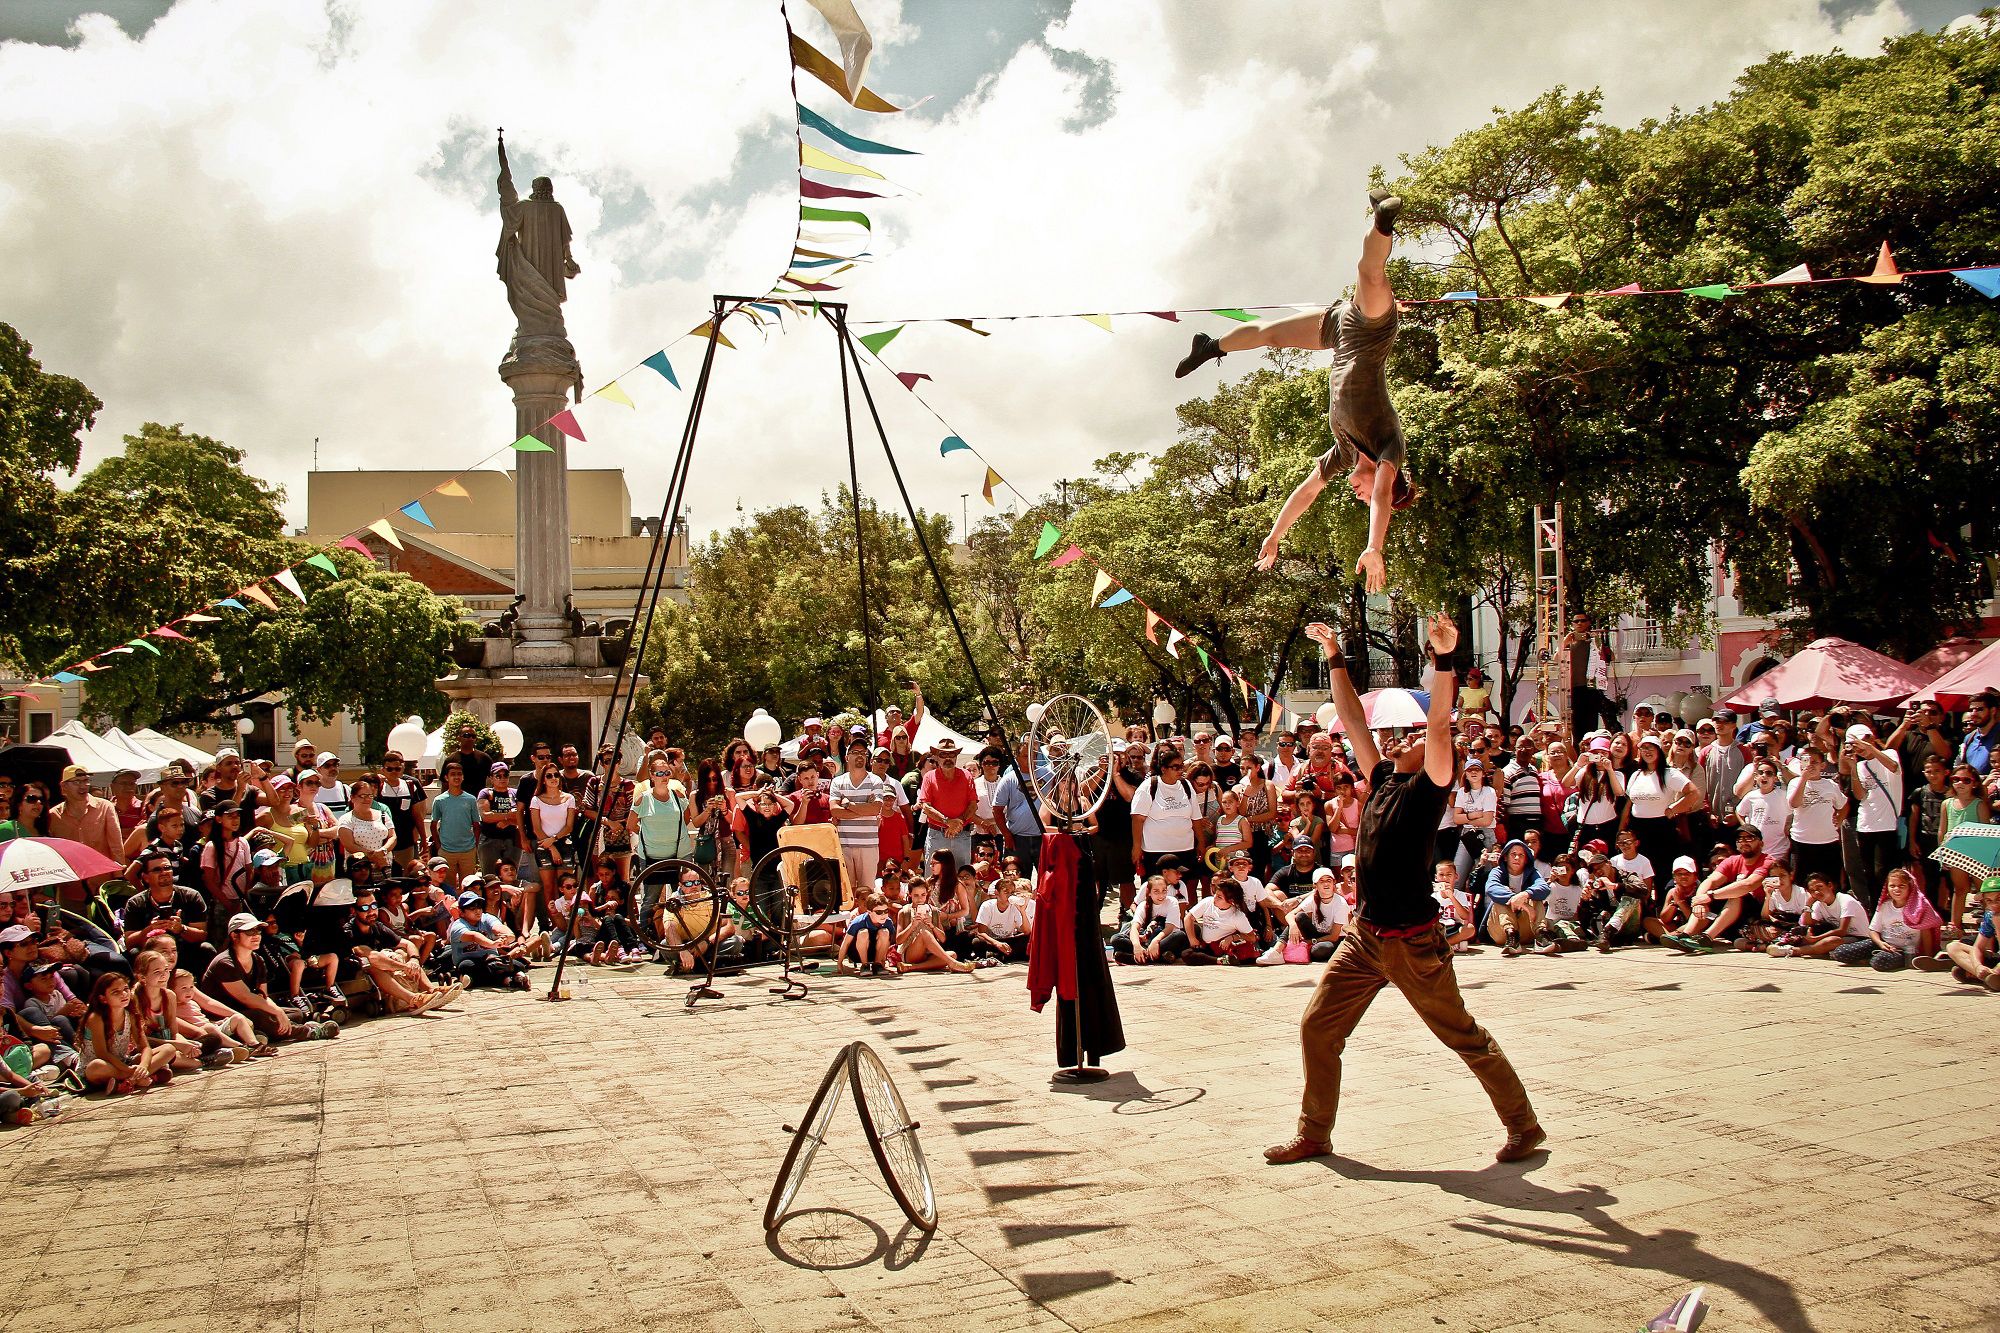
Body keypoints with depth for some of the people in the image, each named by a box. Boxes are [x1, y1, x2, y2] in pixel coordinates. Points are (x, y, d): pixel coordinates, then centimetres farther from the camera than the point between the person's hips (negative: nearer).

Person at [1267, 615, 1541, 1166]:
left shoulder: (1427, 788, -7)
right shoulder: (1383, 781, 10)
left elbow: (1441, 723, -21)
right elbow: (1353, 720, 15)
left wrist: (1443, 659, -29)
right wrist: (1335, 660, 16)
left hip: (1412, 941, -7)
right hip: (1363, 935, 7)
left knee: (1464, 1036, 5)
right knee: (1318, 1028, 5)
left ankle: (1525, 1127, 23)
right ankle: (1314, 1134, 18)